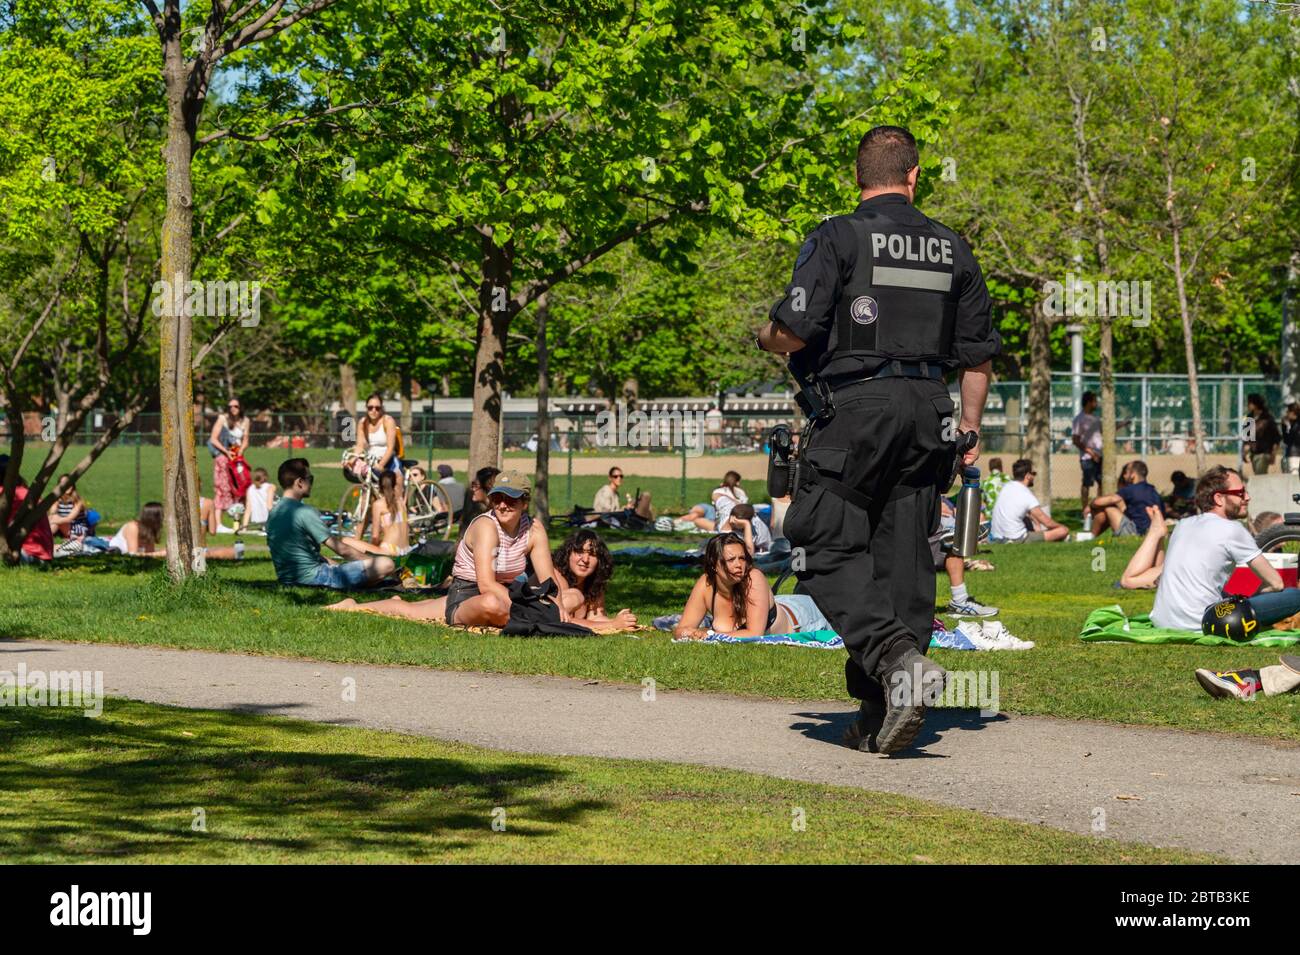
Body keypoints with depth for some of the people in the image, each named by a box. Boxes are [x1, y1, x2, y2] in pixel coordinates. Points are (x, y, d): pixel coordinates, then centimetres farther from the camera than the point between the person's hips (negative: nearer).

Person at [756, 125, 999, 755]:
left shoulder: (837, 239, -4)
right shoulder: (951, 249, 12)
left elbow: (795, 330, -12)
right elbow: (978, 353, 14)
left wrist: (765, 336, 10)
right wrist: (969, 429, 22)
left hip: (854, 408, -5)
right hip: (927, 412, 5)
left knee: (832, 552, -1)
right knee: (904, 557, 7)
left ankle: (898, 660, -24)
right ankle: (881, 717, 7)